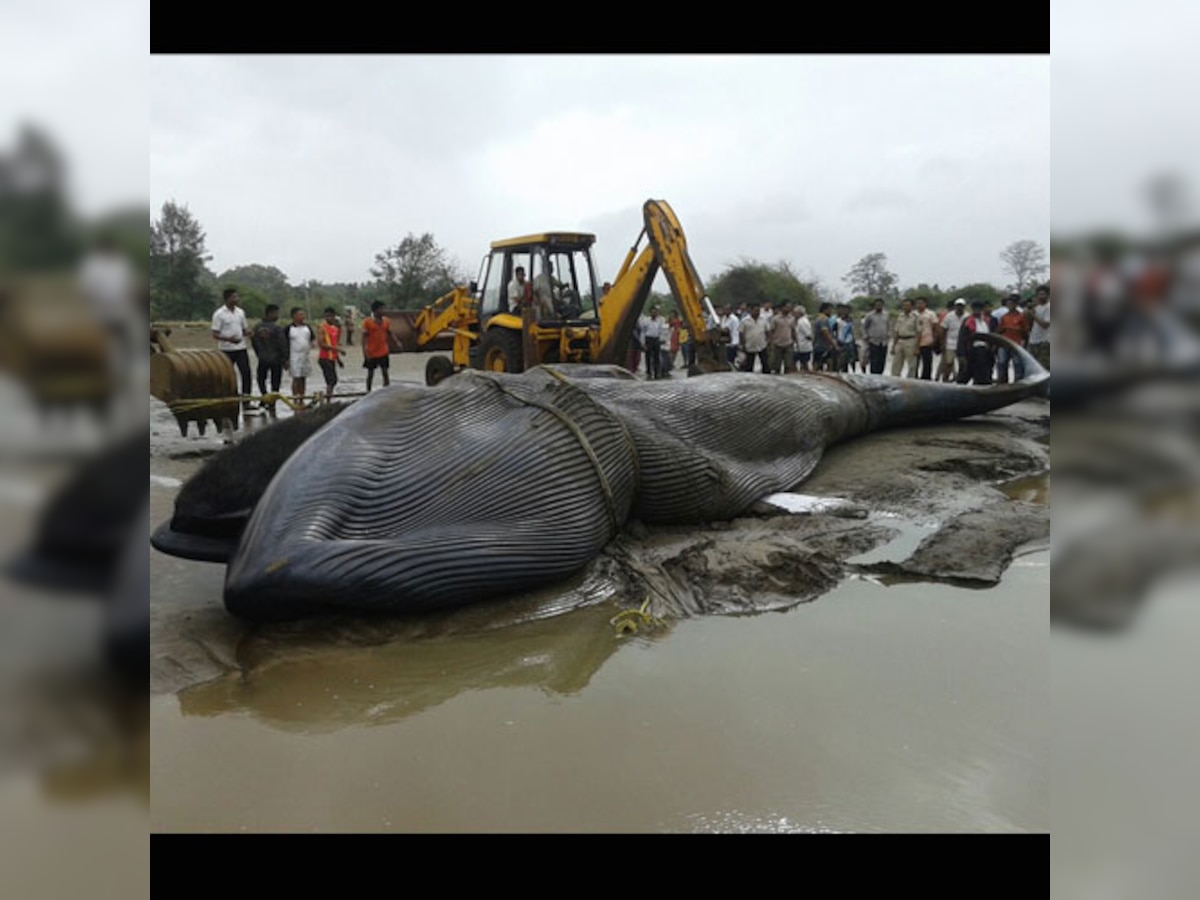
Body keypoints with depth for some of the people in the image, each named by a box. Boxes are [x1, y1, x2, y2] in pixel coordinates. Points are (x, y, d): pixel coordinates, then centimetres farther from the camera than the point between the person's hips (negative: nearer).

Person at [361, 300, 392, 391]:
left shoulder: (386, 321, 3)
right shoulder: (367, 321, -8)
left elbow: (390, 333, 12)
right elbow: (364, 337, -7)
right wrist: (364, 352, -13)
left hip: (383, 352, 3)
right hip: (371, 353, -3)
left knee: (385, 372, 2)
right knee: (370, 373, 8)